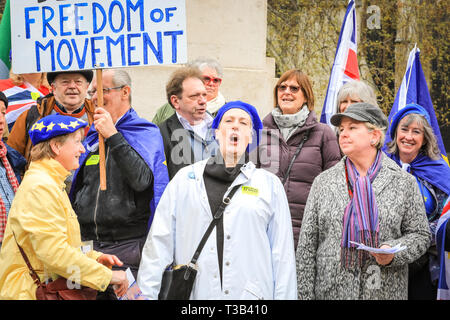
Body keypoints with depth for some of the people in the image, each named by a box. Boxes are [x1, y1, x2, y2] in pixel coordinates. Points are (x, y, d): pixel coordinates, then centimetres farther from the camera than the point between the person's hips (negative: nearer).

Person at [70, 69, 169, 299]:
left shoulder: (146, 133, -2)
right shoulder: (92, 136, 15)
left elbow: (142, 179, -19)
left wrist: (113, 136, -19)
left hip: (127, 244, -5)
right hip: (87, 244, 5)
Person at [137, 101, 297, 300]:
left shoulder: (270, 184, 9)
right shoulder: (185, 178, 10)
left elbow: (282, 255, 6)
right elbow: (160, 242, 6)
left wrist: (284, 296, 0)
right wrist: (147, 294, 0)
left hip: (250, 294, 0)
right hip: (191, 293, 1)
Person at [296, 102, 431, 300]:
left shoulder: (404, 183, 3)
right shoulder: (323, 182, 5)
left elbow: (420, 235, 5)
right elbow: (307, 245, 4)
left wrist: (394, 253, -15)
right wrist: (305, 294, -2)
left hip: (385, 291, -1)